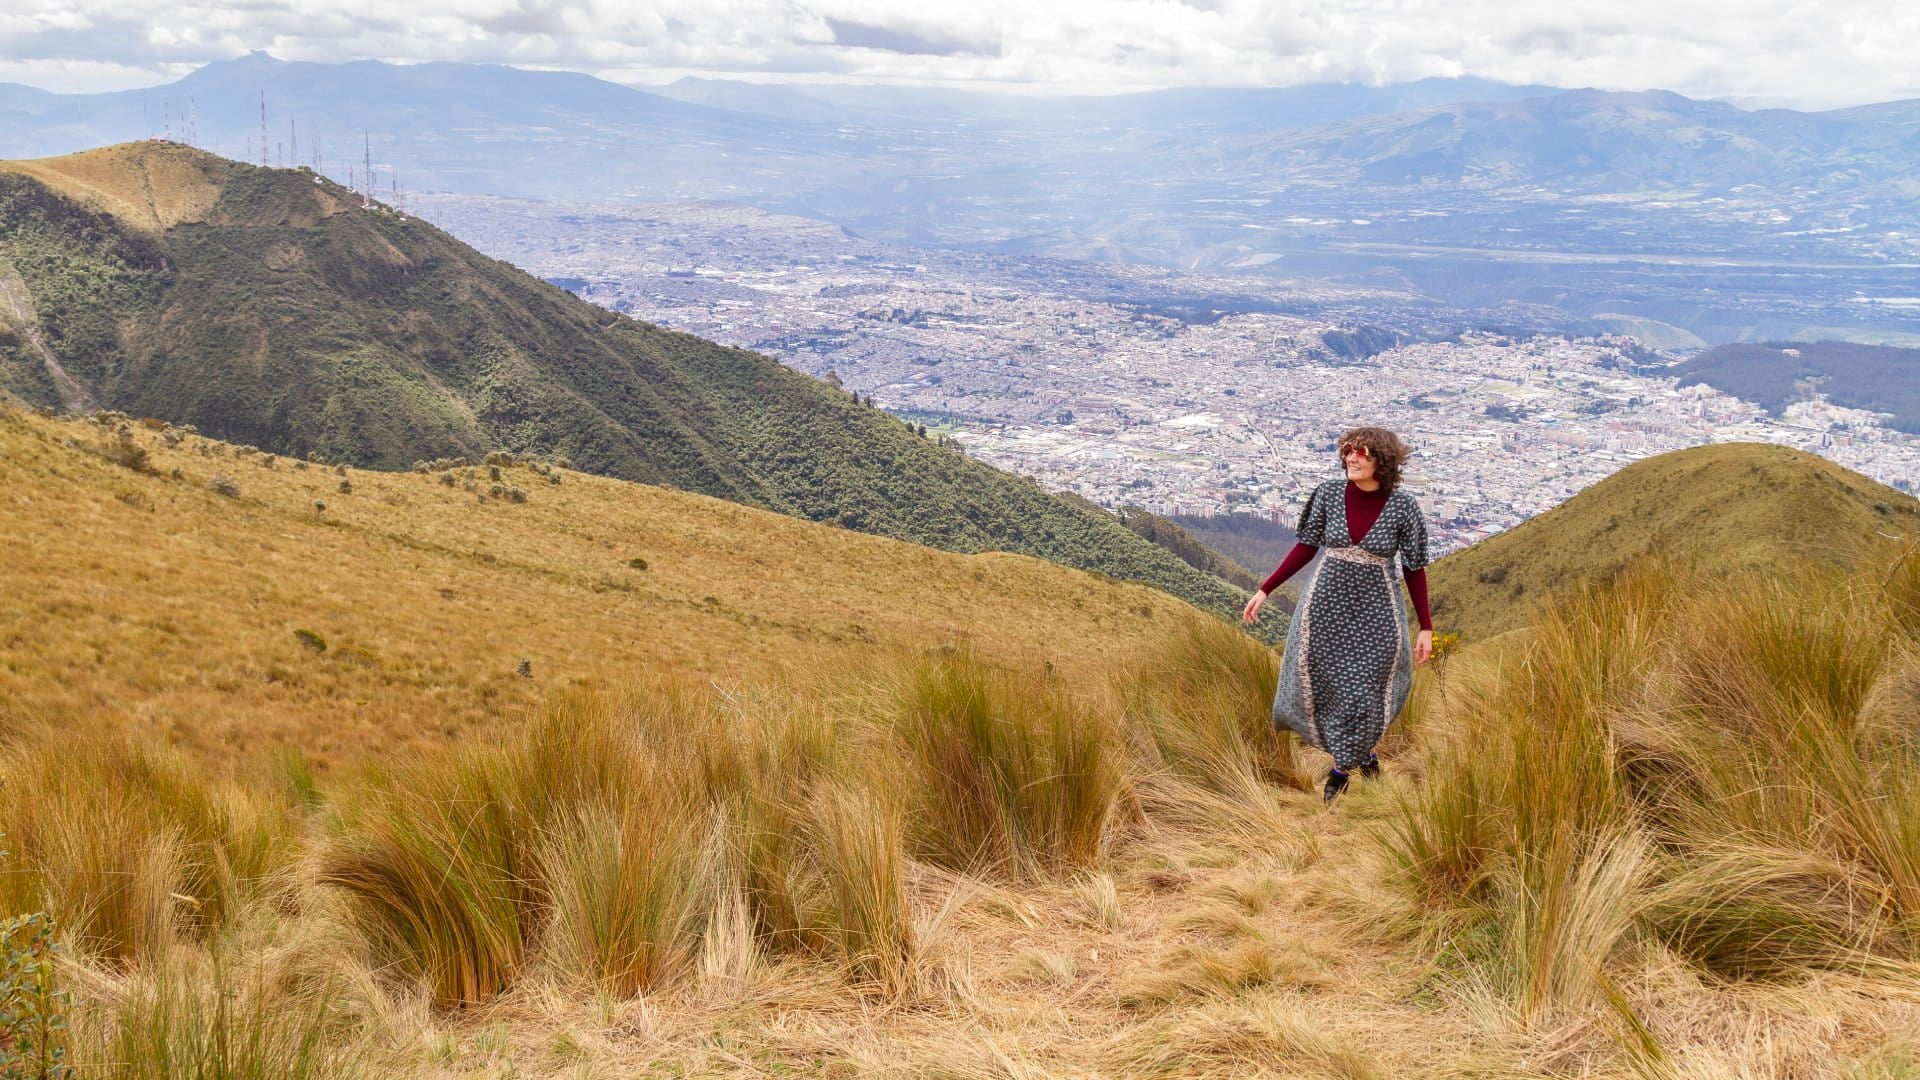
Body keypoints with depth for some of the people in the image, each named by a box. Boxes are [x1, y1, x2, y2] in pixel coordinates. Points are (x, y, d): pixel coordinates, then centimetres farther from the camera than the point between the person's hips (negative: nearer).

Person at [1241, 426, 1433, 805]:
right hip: (1327, 603, 2)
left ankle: (1341, 769, 24)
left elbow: (1415, 568, -3)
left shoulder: (1403, 507, -11)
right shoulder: (1328, 494, -7)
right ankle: (1361, 749, 33)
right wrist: (1265, 590, 2)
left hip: (1375, 609, -2)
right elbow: (1306, 547, 4)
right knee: (1323, 688, 5)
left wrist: (1426, 628, -1)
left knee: (1364, 693, 0)